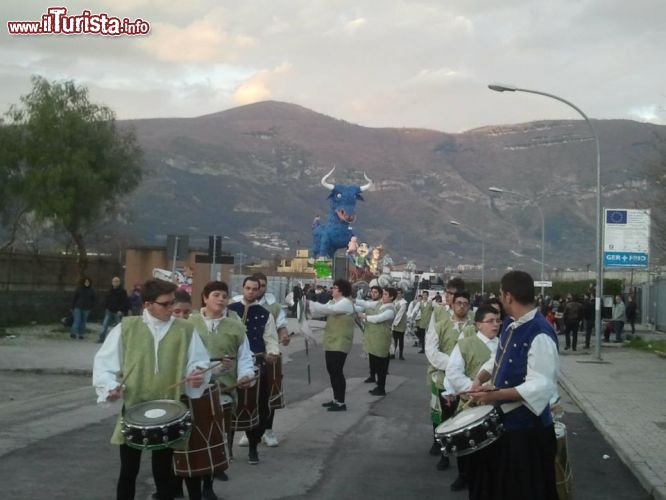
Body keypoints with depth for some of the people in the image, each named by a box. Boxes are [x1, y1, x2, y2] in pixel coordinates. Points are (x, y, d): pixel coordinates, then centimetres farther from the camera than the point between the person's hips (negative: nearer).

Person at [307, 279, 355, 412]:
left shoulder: (346, 303, -14)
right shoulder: (334, 302, 17)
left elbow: (327, 309, -26)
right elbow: (324, 311, 7)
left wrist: (309, 304, -22)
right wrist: (310, 306, -10)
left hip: (340, 343, -10)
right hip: (331, 343, 10)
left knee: (337, 372, -8)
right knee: (332, 371, 13)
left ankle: (341, 403, -2)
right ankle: (336, 399, 24)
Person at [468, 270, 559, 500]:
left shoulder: (540, 334, -23)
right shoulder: (510, 324, 6)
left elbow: (540, 386, -29)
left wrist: (495, 395, -32)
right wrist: (480, 379, -1)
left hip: (527, 428, -9)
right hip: (501, 420, 9)